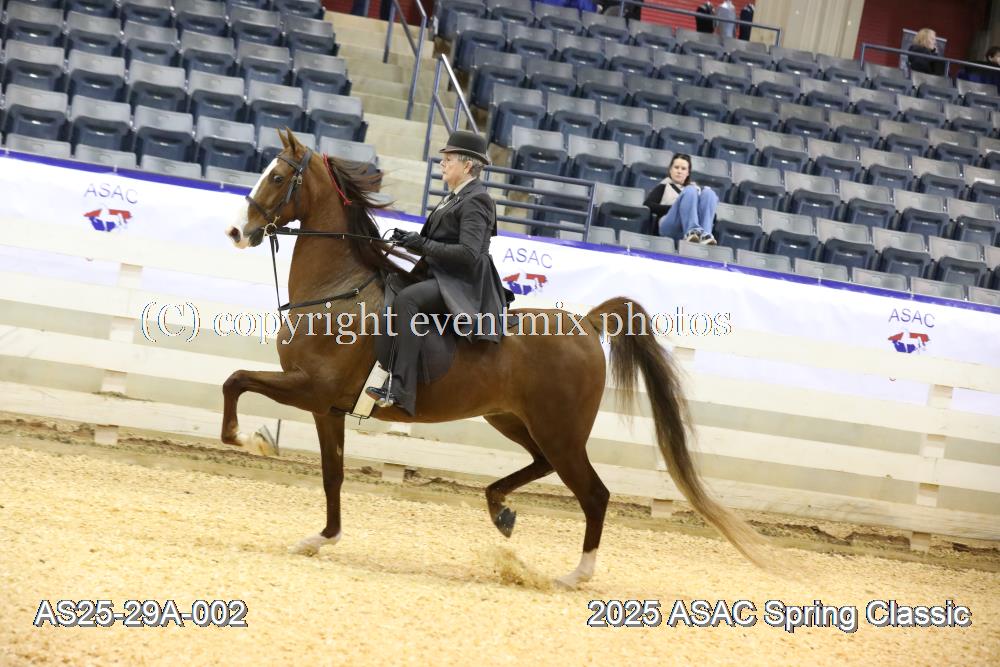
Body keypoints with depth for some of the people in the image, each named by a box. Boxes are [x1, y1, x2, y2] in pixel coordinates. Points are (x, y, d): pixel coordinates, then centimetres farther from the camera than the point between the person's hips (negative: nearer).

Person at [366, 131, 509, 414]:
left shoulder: (475, 201, -11)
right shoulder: (456, 197, 19)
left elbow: (468, 253, -21)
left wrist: (423, 244, -19)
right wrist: (412, 240, 4)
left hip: (461, 285, -10)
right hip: (439, 278, 10)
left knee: (407, 298, -32)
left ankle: (399, 388, -38)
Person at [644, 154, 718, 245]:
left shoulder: (695, 188, 34)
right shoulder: (663, 187, 26)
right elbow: (647, 205, 8)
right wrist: (677, 208, -4)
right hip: (670, 227, -2)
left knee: (708, 192, -19)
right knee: (690, 191, -24)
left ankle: (705, 234, -44)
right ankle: (691, 232, -49)